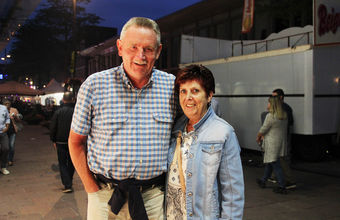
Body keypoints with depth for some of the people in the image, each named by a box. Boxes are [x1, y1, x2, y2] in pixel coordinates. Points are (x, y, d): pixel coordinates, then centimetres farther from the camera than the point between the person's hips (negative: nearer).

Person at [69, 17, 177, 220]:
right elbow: (76, 142, 1)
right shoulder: (94, 85, -7)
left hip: (154, 196, 1)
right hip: (105, 196, -1)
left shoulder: (172, 86, -2)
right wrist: (92, 190, -3)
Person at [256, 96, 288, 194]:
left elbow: (263, 129, -12)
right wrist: (263, 136, 20)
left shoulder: (270, 116, -20)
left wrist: (258, 137, 7)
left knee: (275, 165, -2)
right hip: (281, 141, 9)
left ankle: (282, 187, 1)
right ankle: (263, 181, 33)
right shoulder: (283, 116, 7)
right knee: (268, 162, 20)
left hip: (272, 143, -9)